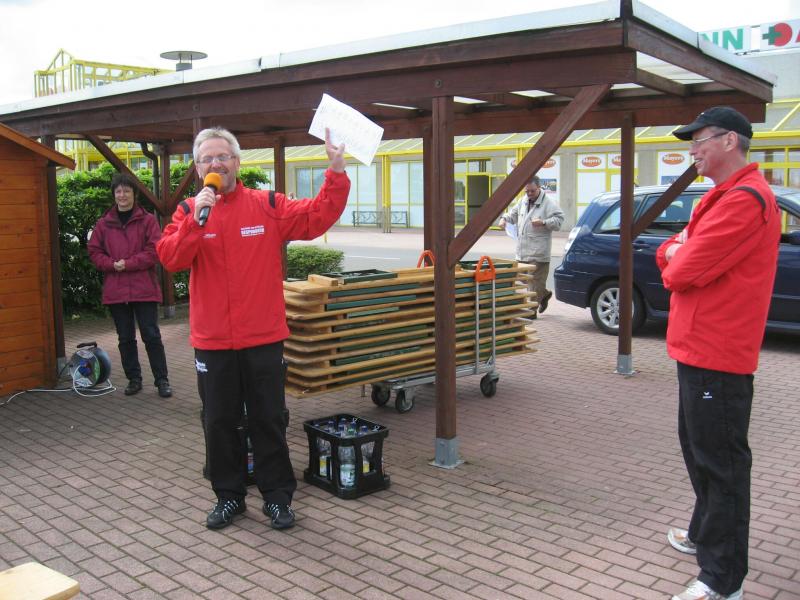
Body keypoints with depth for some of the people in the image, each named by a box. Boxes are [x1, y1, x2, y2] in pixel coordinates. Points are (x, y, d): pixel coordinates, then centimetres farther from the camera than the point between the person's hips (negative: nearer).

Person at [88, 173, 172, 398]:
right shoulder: (103, 223, 8)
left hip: (144, 288, -3)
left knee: (151, 336, -1)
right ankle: (133, 379, 23)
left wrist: (128, 264, -14)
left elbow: (155, 250, -7)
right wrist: (112, 264, -10)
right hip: (115, 290, 3)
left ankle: (161, 380, 9)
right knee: (125, 338, 11)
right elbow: (94, 251, 8)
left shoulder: (147, 220, 0)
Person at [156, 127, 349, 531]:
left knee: (269, 420, 9)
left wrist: (336, 173, -17)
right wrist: (196, 220, -23)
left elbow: (316, 218, -8)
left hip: (263, 339, -1)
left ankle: (277, 496, 23)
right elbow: (170, 259, -11)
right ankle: (229, 495, 29)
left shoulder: (268, 206, 1)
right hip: (212, 343, 1)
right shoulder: (188, 211, 3)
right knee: (219, 423, 12)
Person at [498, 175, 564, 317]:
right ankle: (545, 294, 39)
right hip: (522, 251, 8)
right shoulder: (523, 201, 14)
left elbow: (559, 219, -13)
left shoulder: (548, 203, -8)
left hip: (538, 252, -8)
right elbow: (513, 213, 26)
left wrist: (543, 223, -26)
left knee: (535, 282, -5)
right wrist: (504, 218, 6)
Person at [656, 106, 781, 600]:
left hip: (718, 358, -11)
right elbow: (672, 256, 16)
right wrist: (676, 253, -6)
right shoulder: (722, 196, 18)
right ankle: (705, 534, 39)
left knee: (720, 462, -4)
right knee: (699, 449, 22)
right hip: (700, 350, 11)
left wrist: (674, 267, -1)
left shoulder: (745, 199, -18)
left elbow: (685, 272, -24)